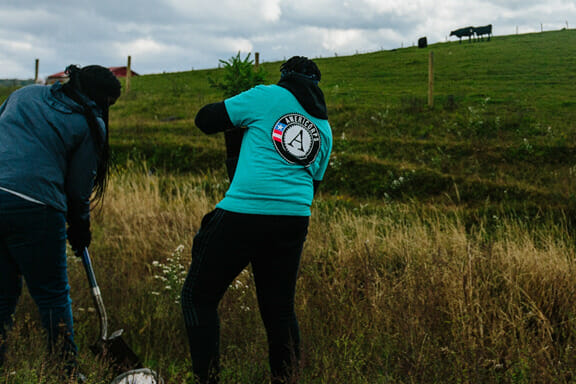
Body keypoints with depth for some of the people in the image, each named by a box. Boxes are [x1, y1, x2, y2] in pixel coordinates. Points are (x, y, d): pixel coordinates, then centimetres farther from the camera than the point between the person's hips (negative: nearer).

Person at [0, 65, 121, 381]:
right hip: (33, 209, -5)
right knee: (52, 297, 9)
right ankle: (68, 373, 18)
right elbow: (79, 188, 4)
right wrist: (80, 233, 18)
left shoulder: (25, 94, 19)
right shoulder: (91, 125, 2)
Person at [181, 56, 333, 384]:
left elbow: (205, 119, 4)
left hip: (244, 214, -5)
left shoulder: (267, 96, 2)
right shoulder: (324, 127, 18)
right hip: (295, 220, 6)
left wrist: (240, 120, 23)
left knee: (199, 297, 7)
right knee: (280, 309, 17)